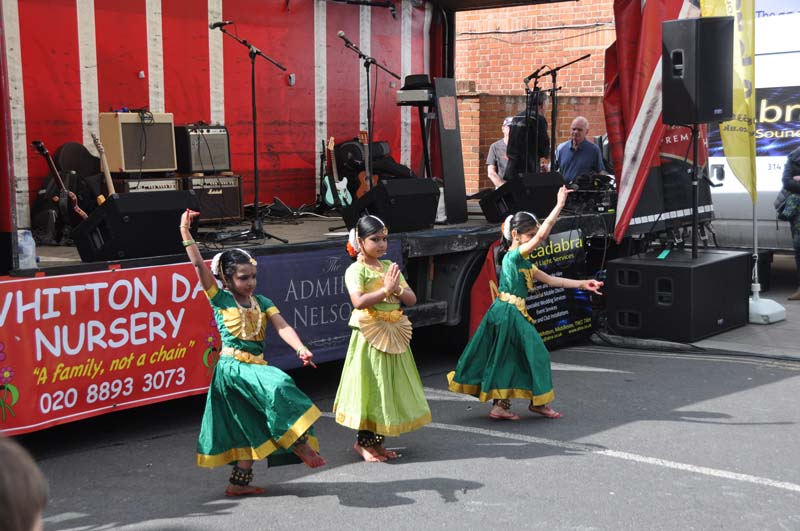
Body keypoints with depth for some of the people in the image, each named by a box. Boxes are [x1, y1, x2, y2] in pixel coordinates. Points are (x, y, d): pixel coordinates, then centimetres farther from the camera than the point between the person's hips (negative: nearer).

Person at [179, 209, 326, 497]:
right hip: (232, 365, -6)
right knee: (278, 385, -29)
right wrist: (185, 232, -17)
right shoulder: (220, 299, -2)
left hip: (255, 366, 6)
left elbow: (283, 327, -4)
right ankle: (300, 443, -23)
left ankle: (240, 482, 19)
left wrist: (301, 349, -22)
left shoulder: (261, 302, 9)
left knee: (252, 428, 9)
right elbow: (199, 266, -10)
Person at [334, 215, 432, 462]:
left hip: (393, 335, 7)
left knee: (390, 387, 11)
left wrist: (397, 288, -12)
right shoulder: (356, 270, -10)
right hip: (370, 336, -7)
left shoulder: (390, 267, 11)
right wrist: (385, 289, -25)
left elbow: (411, 299, 7)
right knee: (370, 386, -2)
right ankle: (363, 442, 11)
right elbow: (358, 302, -26)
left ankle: (376, 441, 22)